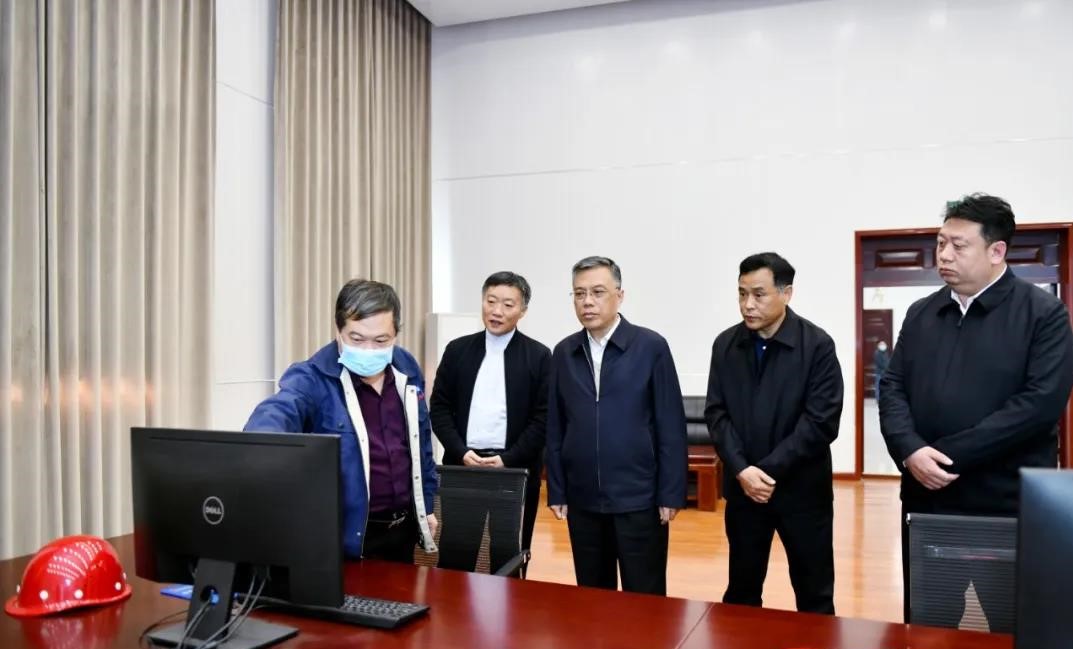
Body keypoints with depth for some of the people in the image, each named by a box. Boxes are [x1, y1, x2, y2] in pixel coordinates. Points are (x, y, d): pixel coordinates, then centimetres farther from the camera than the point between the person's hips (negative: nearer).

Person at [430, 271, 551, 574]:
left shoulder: (539, 356, 0)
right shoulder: (457, 350, 6)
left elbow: (543, 418, -4)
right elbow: (439, 408, 5)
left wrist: (507, 460, -12)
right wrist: (462, 452, -8)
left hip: (515, 470, -2)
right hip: (462, 465, 2)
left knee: (508, 561, 8)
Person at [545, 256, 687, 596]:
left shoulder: (651, 346, -5)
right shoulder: (564, 352, 6)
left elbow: (671, 427, -5)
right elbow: (555, 429, 8)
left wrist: (671, 493, -7)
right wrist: (556, 491, 6)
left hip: (639, 497, -3)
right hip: (582, 499, 4)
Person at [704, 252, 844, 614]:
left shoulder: (817, 345, -9)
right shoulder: (725, 345, 2)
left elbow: (821, 421, -14)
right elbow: (716, 414, 0)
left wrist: (769, 470, -17)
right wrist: (742, 469, -14)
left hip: (801, 487, -3)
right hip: (742, 486, 3)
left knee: (814, 594, 11)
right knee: (741, 589, 15)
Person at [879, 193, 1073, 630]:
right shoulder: (921, 314, 9)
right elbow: (893, 387, 5)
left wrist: (949, 455, -19)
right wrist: (911, 451, -14)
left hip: (1010, 506, -4)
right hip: (927, 501, 4)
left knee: (1014, 626, 11)